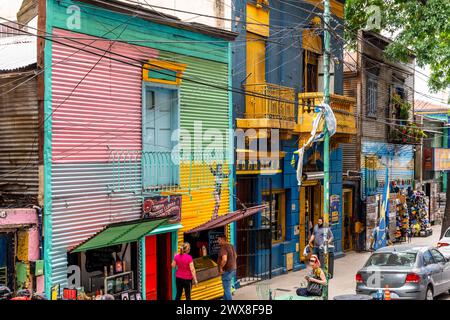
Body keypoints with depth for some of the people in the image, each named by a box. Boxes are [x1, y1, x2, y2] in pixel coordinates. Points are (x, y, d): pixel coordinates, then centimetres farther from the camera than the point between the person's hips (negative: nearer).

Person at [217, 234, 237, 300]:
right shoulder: (231, 246, 10)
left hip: (227, 271, -10)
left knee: (227, 289, -2)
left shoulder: (223, 248, -22)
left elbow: (224, 259, -34)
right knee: (226, 288, 23)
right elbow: (235, 256, 23)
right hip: (232, 269, 10)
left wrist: (221, 268, -22)